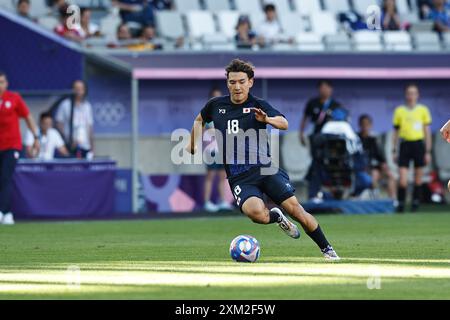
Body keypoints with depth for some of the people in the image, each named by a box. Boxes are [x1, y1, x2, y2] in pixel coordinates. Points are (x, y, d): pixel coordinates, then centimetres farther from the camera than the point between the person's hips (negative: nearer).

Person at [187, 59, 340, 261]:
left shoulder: (258, 105, 2)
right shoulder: (216, 105, 10)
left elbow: (284, 124, -16)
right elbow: (199, 120, 33)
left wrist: (267, 119, -36)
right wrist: (192, 146, 28)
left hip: (265, 168, 0)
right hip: (239, 178, 0)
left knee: (294, 208, -13)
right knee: (255, 212, -29)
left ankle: (327, 250, 5)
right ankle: (276, 217, 7)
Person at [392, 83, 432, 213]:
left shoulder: (423, 110, 4)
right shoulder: (399, 111, 5)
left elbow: (427, 132, 6)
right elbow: (396, 132, 11)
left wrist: (428, 152, 2)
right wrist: (394, 151, 8)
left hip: (419, 145, 0)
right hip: (405, 145, 0)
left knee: (418, 179, 4)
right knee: (402, 180, -9)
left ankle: (415, 202, 14)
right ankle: (400, 203, 0)